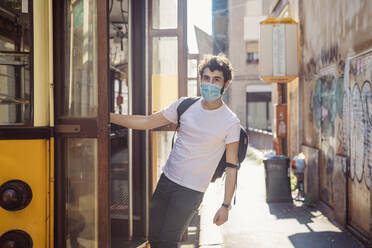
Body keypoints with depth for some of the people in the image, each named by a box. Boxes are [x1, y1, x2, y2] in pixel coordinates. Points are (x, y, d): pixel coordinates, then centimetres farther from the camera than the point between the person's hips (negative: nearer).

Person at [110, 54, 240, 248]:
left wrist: (225, 206, -11)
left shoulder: (231, 122, -9)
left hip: (191, 191, -5)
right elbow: (147, 122, 6)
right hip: (166, 180, 5)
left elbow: (231, 168, -7)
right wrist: (107, 116, 0)